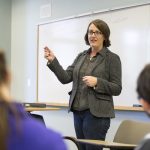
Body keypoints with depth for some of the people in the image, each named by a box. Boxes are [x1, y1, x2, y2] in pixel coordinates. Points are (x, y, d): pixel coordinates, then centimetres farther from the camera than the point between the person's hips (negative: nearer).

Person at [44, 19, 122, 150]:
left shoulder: (112, 58, -4)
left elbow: (117, 89, -7)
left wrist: (97, 82, -22)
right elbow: (66, 78, 4)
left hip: (97, 113, -6)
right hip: (78, 111, 6)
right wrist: (53, 61, -8)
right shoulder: (81, 56, 13)